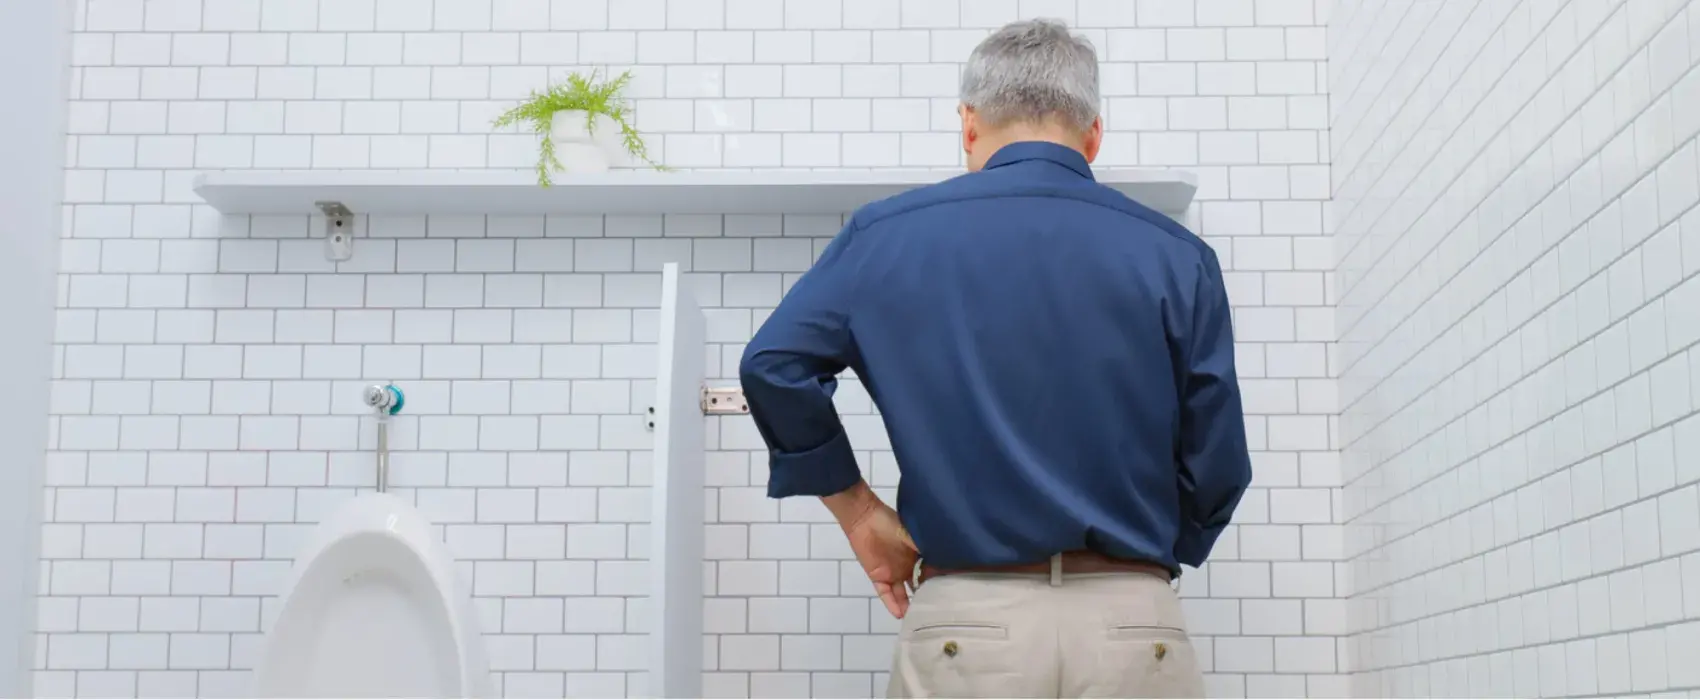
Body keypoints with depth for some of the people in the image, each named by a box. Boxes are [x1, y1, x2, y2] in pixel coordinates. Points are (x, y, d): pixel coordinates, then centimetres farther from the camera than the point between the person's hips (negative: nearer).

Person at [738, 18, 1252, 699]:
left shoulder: (890, 233, 3)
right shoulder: (1175, 256, 2)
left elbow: (774, 366, -3)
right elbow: (1217, 467, 2)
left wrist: (858, 510, 8)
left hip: (968, 623, 0)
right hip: (1136, 627, 1)